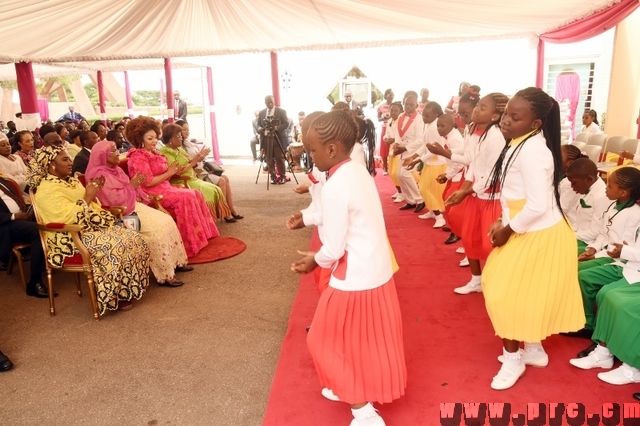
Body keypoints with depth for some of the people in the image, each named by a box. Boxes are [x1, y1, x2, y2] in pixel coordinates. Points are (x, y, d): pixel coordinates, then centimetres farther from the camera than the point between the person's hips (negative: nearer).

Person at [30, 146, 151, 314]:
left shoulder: (70, 181, 16)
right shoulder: (47, 190, -13)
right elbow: (67, 218, -24)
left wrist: (94, 191, 4)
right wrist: (88, 197, -17)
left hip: (92, 227, 9)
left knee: (134, 239, -9)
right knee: (117, 245, -30)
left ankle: (127, 289, -2)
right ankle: (113, 296, -16)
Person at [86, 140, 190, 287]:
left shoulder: (115, 169, 13)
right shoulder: (100, 175, -17)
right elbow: (113, 200, -24)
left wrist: (140, 194, 1)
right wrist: (131, 185, -17)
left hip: (133, 206, 10)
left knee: (166, 221, -3)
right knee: (156, 229, -24)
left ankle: (175, 261, 5)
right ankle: (165, 275, -19)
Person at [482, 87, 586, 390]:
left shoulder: (532, 150, -25)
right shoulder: (522, 144, 7)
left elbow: (538, 204, -30)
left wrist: (507, 230, -17)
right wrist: (503, 223, 7)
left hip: (538, 236, -10)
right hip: (528, 232, 10)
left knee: (506, 295, 1)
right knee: (523, 294, 21)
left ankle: (513, 358, 22)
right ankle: (533, 350, 40)